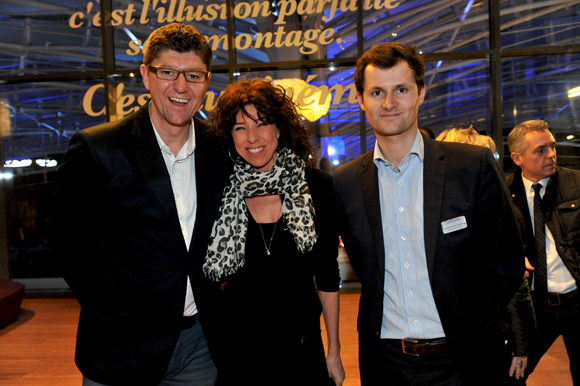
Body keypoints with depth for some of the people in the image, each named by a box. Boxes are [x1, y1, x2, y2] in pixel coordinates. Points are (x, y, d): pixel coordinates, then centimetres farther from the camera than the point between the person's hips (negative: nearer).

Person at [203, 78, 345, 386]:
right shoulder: (220, 193, -7)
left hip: (302, 348, 1)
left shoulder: (317, 186, -6)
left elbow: (327, 275, 0)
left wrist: (334, 352, 3)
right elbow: (210, 277, 2)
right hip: (237, 349, 0)